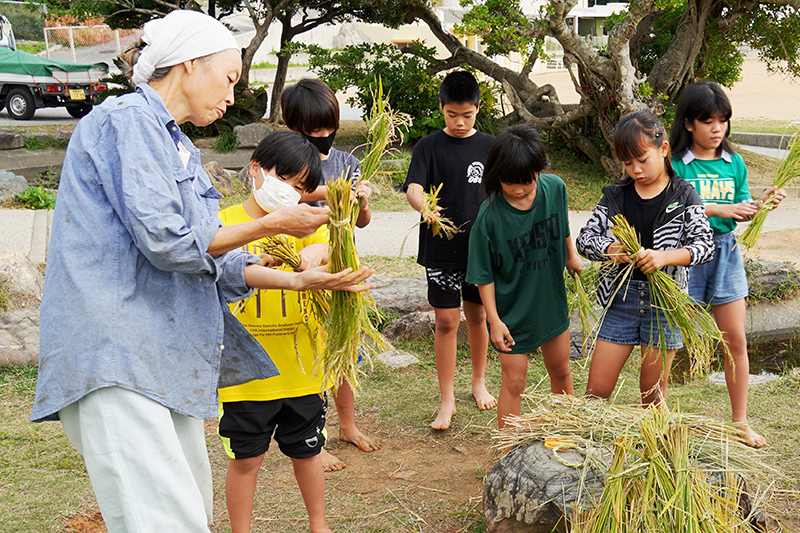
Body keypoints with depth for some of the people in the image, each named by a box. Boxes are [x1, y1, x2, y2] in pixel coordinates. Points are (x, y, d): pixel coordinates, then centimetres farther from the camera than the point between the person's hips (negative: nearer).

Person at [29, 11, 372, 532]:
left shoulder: (177, 146, 23)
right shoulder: (128, 119, -6)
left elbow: (213, 263, 19)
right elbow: (164, 239, -17)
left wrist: (297, 280, 9)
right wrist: (270, 225, -6)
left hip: (165, 351, 10)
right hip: (114, 350, -10)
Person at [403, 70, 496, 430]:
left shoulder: (488, 146, 4)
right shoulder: (429, 147, -3)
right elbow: (413, 189, -16)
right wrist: (423, 206, -38)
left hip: (481, 247, 2)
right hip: (441, 250, -2)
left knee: (477, 316, 14)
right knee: (446, 321, -1)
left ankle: (479, 383, 34)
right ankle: (447, 400, 10)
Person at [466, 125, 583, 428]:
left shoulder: (555, 188, -13)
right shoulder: (489, 216, -25)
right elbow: (484, 275, -16)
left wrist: (571, 256, 23)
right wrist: (494, 320, -16)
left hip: (552, 299, 5)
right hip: (512, 310, -5)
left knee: (561, 371, 21)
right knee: (514, 383, 3)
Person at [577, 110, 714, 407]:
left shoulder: (683, 196, -2)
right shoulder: (614, 196, 4)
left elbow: (705, 244, -11)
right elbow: (584, 238, 1)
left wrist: (665, 256, -28)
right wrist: (609, 249, -21)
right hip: (621, 296, 2)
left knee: (652, 394, 10)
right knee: (596, 391, 3)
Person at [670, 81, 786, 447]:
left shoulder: (734, 163, 9)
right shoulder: (675, 163, -8)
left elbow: (741, 212, 10)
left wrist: (762, 202, -10)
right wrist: (718, 210, -23)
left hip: (725, 251, 5)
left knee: (736, 340, 8)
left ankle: (741, 422, 20)